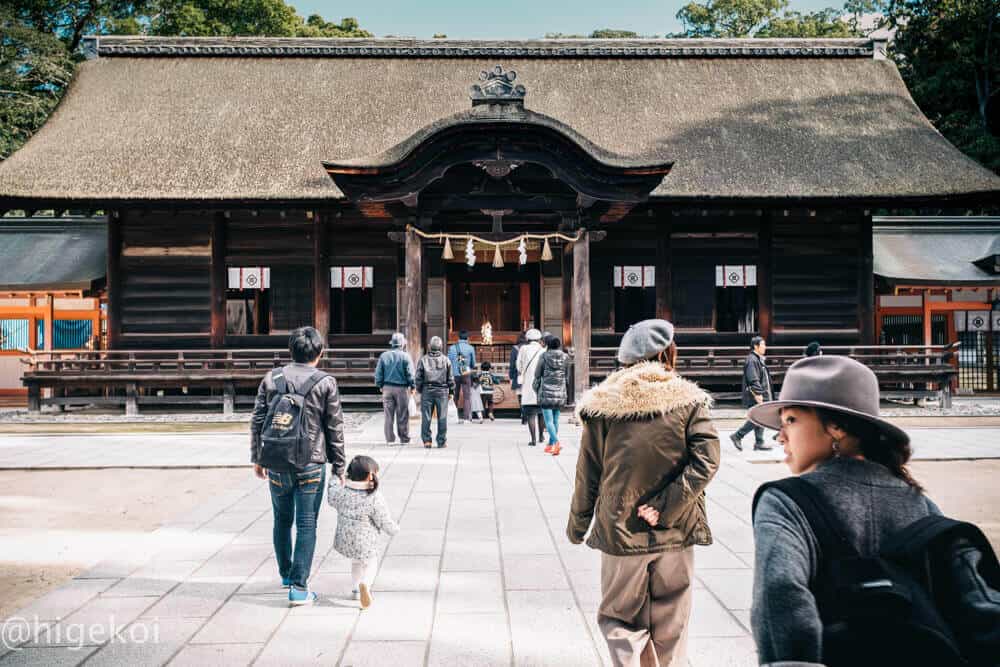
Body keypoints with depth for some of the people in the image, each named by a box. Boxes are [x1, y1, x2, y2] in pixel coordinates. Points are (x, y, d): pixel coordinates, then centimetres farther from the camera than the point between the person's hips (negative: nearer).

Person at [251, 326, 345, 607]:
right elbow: (335, 428, -3)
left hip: (276, 463, 3)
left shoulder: (271, 379, 2)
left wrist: (257, 458, 15)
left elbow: (257, 421, 5)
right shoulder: (325, 383, -5)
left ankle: (286, 573, 36)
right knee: (306, 524, 4)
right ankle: (299, 586, 2)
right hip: (311, 465, -3)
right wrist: (339, 465, 5)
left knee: (282, 520, 20)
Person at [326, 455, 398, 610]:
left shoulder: (340, 492, -12)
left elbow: (330, 498, 14)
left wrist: (334, 480, 30)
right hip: (365, 545, -4)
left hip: (344, 542, 4)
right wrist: (395, 529, 7)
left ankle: (356, 589, 33)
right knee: (371, 564, 22)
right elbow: (387, 525, -16)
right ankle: (365, 583, -5)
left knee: (357, 562, 33)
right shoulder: (375, 499, -23)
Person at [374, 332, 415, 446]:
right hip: (401, 388, -3)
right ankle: (404, 439, 10)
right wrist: (412, 386, 5)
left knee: (388, 415, 6)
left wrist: (380, 385, 16)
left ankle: (389, 439, 8)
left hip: (387, 387, 3)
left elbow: (378, 373, 6)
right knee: (402, 415, 5)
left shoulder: (383, 356, 3)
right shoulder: (405, 356, -7)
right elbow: (410, 374, -7)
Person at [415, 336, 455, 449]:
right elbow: (450, 378, 4)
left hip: (427, 390, 0)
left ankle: (426, 440, 5)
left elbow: (418, 377, 1)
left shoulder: (423, 360, 1)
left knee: (426, 417, 4)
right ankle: (442, 441, 5)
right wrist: (451, 392, 11)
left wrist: (419, 390, 12)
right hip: (442, 391, 0)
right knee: (442, 417, 3)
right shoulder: (446, 360, 2)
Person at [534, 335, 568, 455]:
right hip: (560, 393, 4)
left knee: (549, 420, -4)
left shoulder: (544, 357, -7)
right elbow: (566, 375, 8)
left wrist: (536, 389, 15)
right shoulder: (565, 357, 2)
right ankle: (551, 444, 23)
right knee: (555, 420, 14)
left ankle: (556, 442, -23)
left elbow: (538, 375, 1)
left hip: (546, 392, -4)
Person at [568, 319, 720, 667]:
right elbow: (706, 460, -16)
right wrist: (665, 508, -15)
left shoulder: (601, 405, -4)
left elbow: (587, 475, 0)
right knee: (670, 626, 17)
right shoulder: (689, 400, -4)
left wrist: (577, 526, 12)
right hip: (676, 533, 1)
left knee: (619, 619, 15)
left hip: (620, 531, -1)